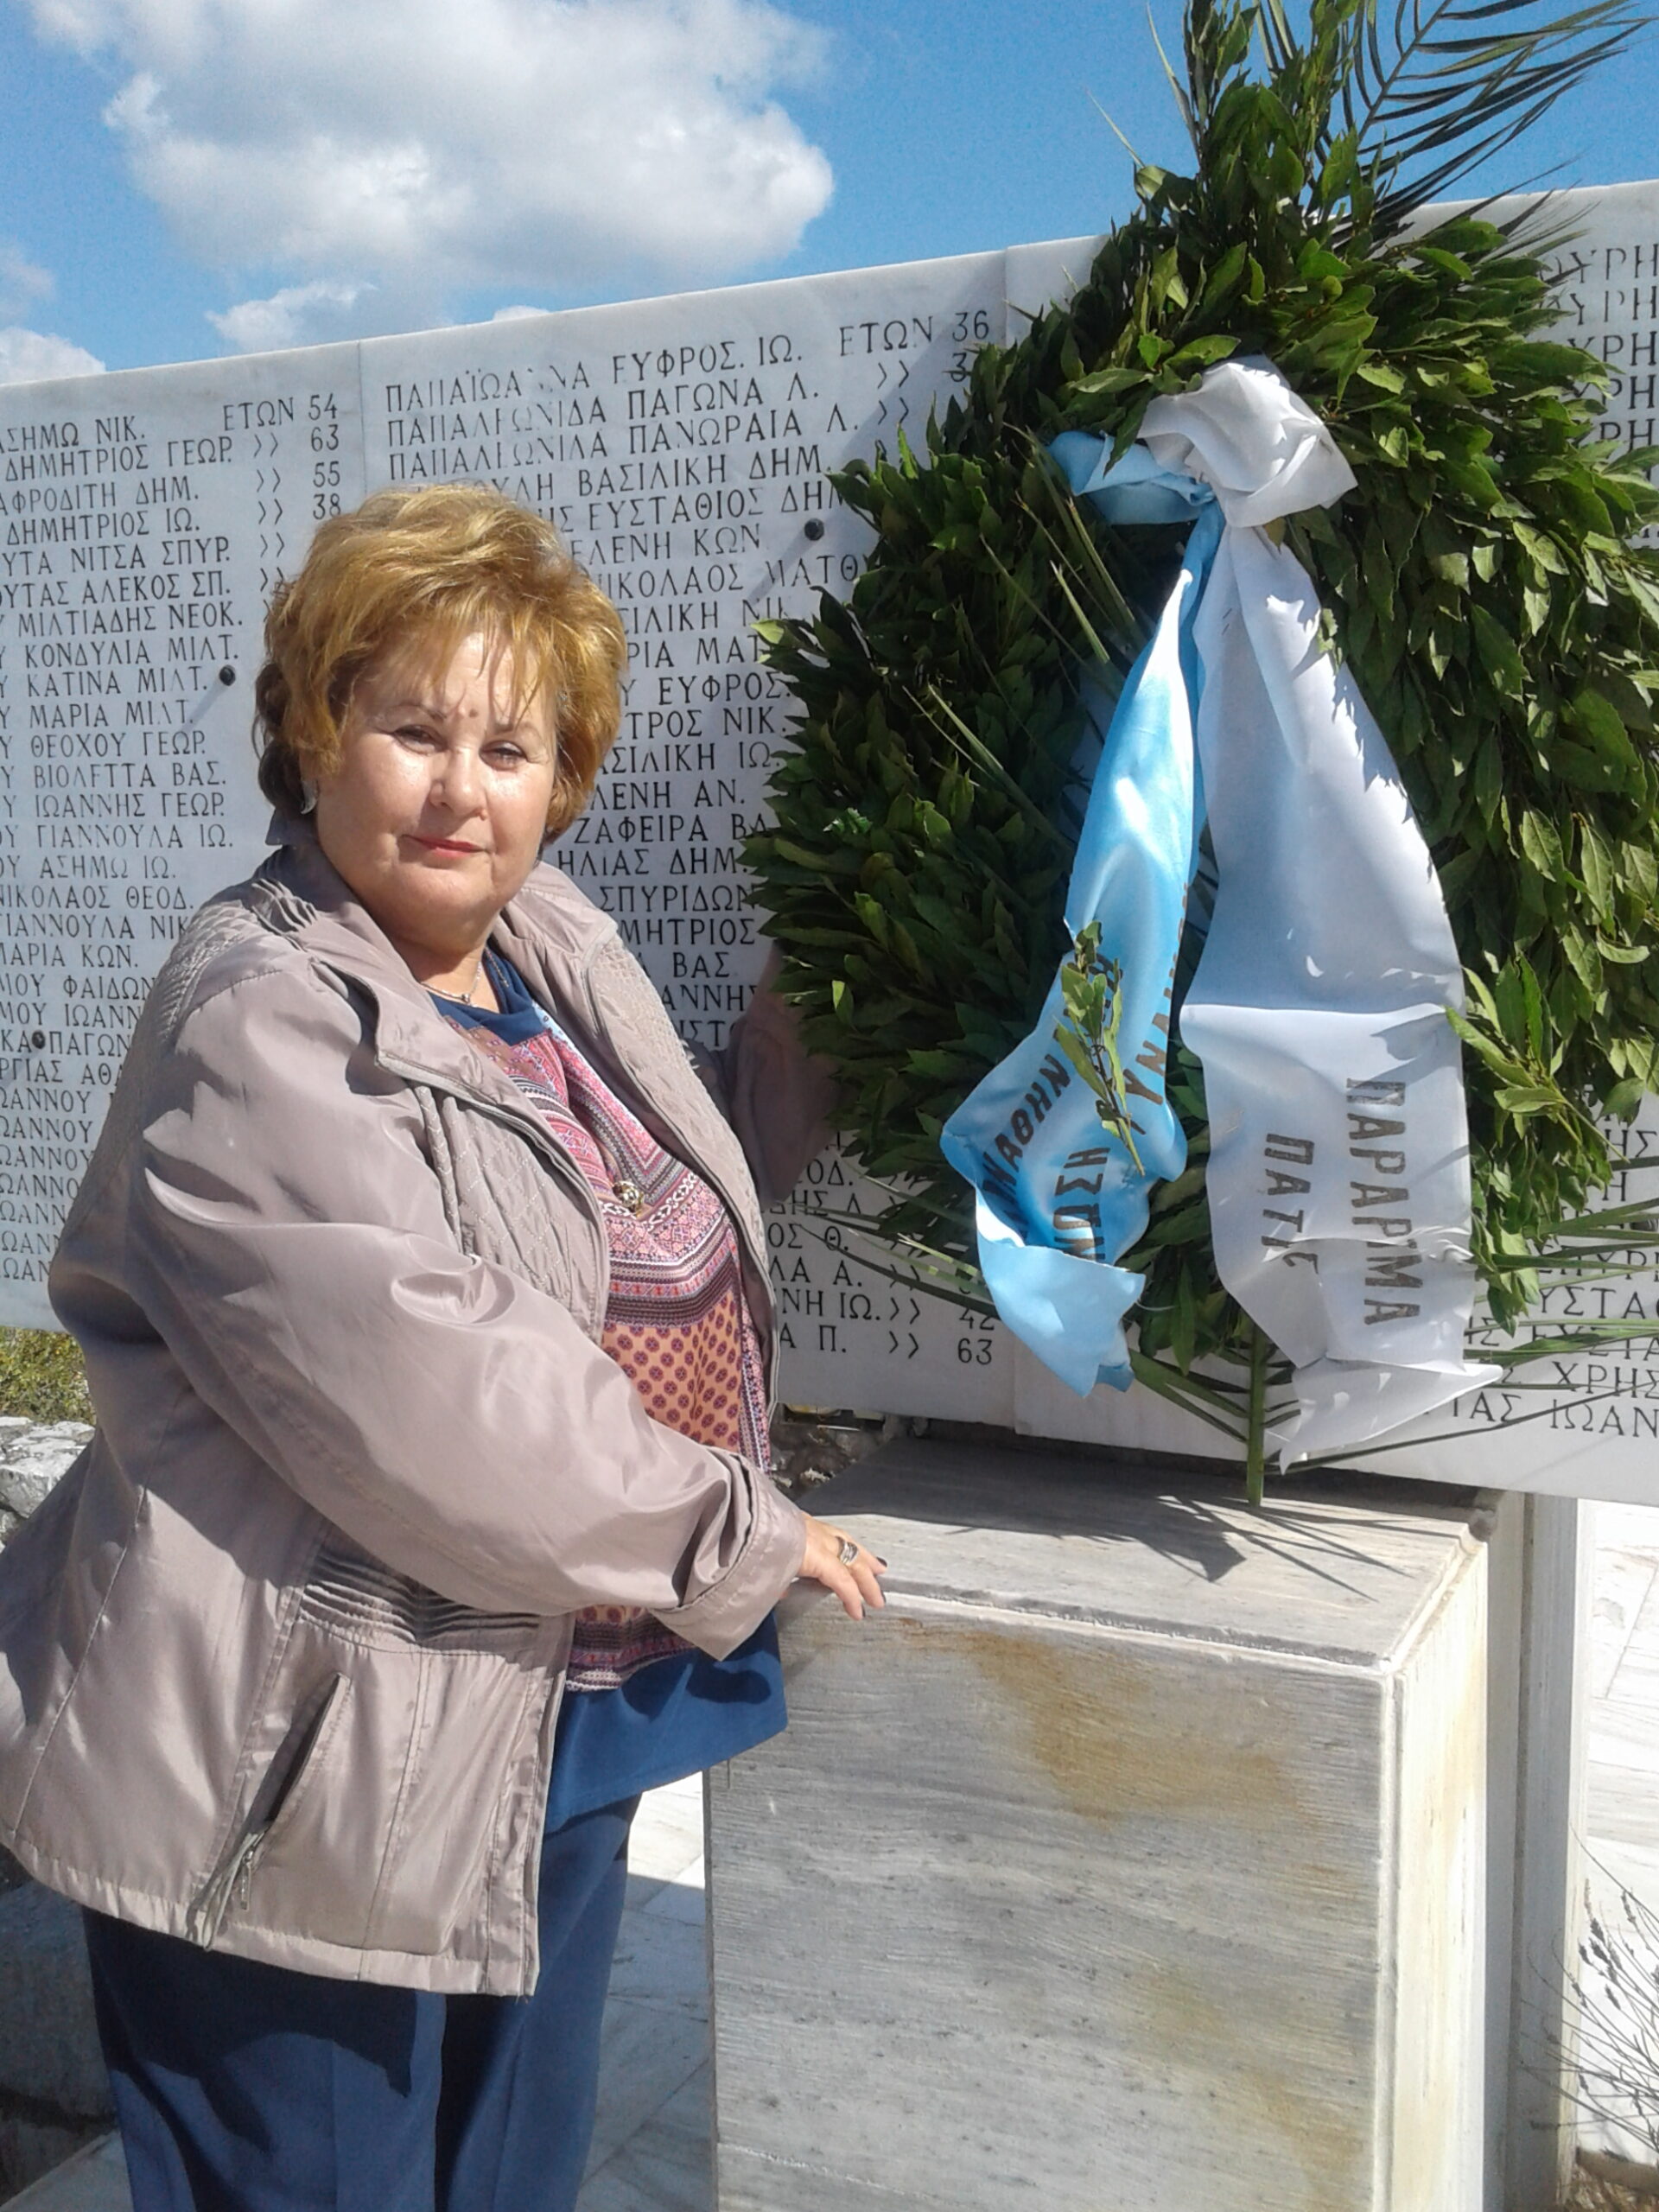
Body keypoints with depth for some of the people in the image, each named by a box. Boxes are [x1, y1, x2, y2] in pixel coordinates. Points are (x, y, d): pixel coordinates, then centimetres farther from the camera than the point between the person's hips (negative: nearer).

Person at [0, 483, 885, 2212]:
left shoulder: (560, 951, 6)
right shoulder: (259, 1028, -19)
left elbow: (674, 1205, 22)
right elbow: (434, 1397, -27)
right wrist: (737, 1541, -15)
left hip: (552, 1735, 8)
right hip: (306, 1769, -7)